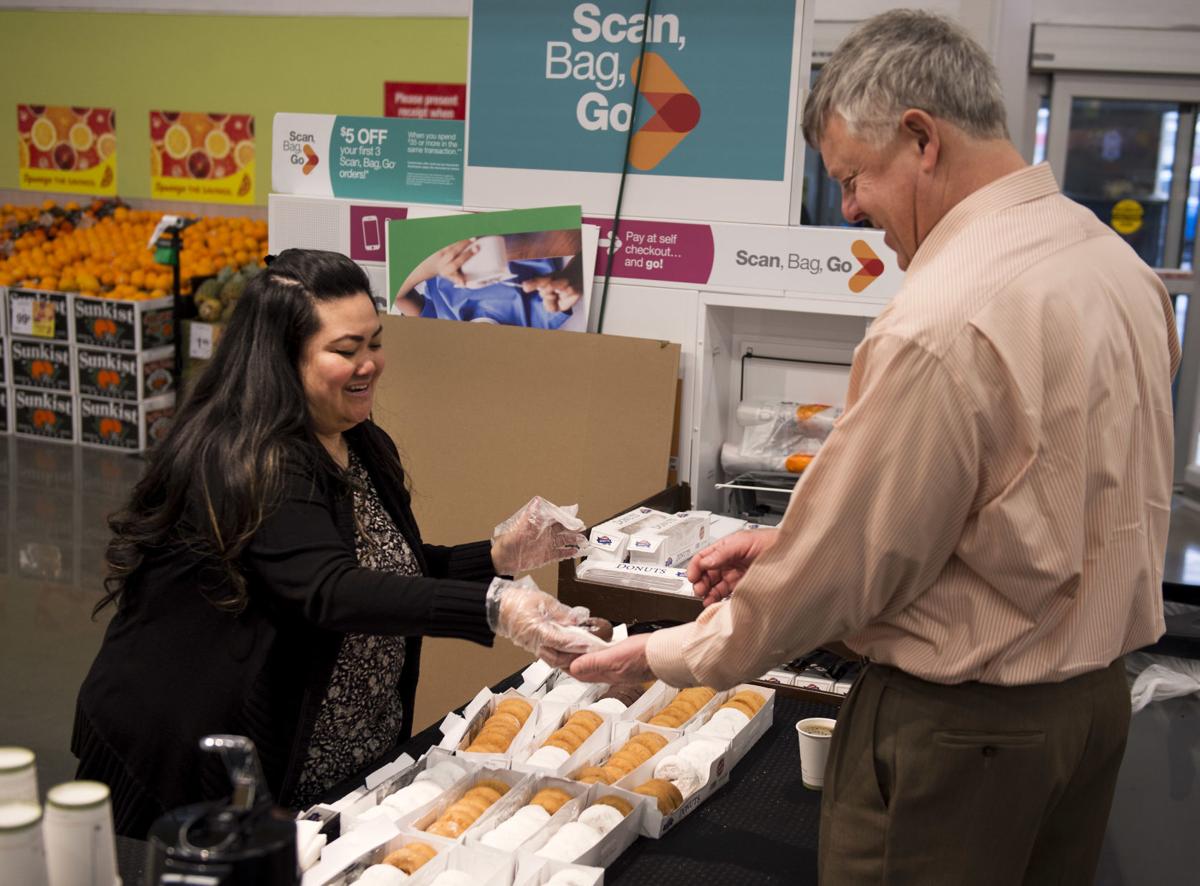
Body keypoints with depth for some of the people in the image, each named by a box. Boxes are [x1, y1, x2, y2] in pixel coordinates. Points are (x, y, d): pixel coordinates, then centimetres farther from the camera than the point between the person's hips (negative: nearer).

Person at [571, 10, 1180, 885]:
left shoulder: (940, 327, -26)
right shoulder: (1120, 263, 3)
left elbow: (842, 569, -19)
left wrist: (664, 656, -4)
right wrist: (796, 540, 7)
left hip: (961, 727, -8)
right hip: (1097, 697, 9)